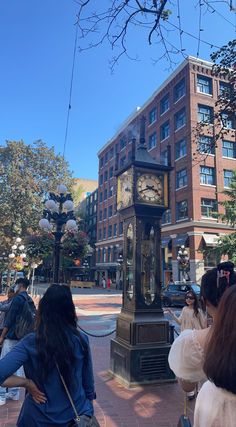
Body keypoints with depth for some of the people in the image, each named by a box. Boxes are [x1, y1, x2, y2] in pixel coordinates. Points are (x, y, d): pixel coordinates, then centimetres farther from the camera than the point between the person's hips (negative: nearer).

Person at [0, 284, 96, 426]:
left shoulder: (31, 343, -19)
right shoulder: (81, 340, -13)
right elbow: (88, 381, -3)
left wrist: (27, 383, -13)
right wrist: (89, 399, 14)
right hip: (77, 414, 2)